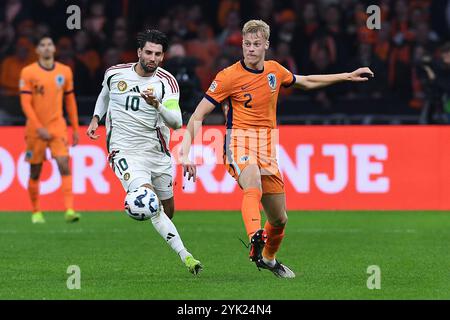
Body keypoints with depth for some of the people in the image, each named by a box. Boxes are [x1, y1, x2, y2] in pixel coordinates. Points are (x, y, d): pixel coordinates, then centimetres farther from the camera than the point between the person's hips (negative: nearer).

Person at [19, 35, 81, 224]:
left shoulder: (65, 72, 5)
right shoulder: (28, 72, -5)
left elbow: (70, 101, 13)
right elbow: (26, 104, -9)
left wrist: (75, 129, 11)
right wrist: (39, 128, -17)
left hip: (58, 126, 1)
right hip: (35, 128, -1)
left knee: (64, 164, -15)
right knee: (35, 171, 6)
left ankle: (69, 210, -21)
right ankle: (36, 212, 22)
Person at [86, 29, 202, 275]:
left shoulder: (166, 82, -8)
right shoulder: (115, 73, -1)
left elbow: (176, 122, -20)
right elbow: (105, 93, 24)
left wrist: (157, 105, -36)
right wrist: (96, 118, 15)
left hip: (157, 152, 2)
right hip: (124, 151, -2)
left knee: (167, 207, 11)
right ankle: (185, 256, -29)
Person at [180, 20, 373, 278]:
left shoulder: (275, 71, 7)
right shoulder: (229, 77, -9)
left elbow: (306, 82, 28)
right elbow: (198, 115, -7)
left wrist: (348, 76, 29)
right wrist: (186, 150, -18)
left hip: (267, 148, 5)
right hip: (240, 143, -5)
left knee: (280, 219, 10)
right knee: (254, 187, -39)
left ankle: (268, 258, 38)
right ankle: (256, 240, -57)